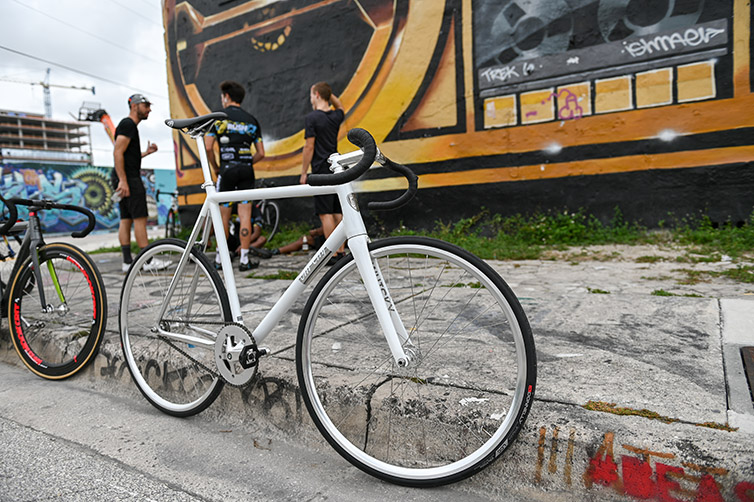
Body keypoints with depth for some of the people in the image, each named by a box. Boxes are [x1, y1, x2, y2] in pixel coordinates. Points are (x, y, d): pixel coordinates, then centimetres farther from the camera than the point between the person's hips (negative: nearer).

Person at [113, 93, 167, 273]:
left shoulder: (129, 125, 23)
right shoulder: (128, 124, -9)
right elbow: (117, 153, -19)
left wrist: (146, 152, 17)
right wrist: (123, 181, -24)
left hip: (126, 179, 11)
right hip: (129, 179, -11)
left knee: (126, 219, 6)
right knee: (140, 219, -11)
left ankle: (127, 262, 7)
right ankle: (148, 261, -9)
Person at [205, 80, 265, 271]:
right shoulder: (251, 120, 11)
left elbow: (208, 147, -7)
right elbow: (261, 153, 8)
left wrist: (216, 168, 7)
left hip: (227, 170, -2)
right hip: (247, 170, 2)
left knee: (224, 216, 8)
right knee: (245, 216, 2)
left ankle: (220, 258, 17)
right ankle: (245, 259, 2)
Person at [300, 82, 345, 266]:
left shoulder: (311, 117, -8)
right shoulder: (336, 116, 10)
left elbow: (309, 147, -11)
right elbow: (341, 107, 36)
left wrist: (303, 172, -4)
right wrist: (329, 92, 23)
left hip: (321, 170, -7)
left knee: (325, 213, -5)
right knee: (338, 212, 9)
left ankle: (332, 254, -5)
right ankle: (341, 251, 14)